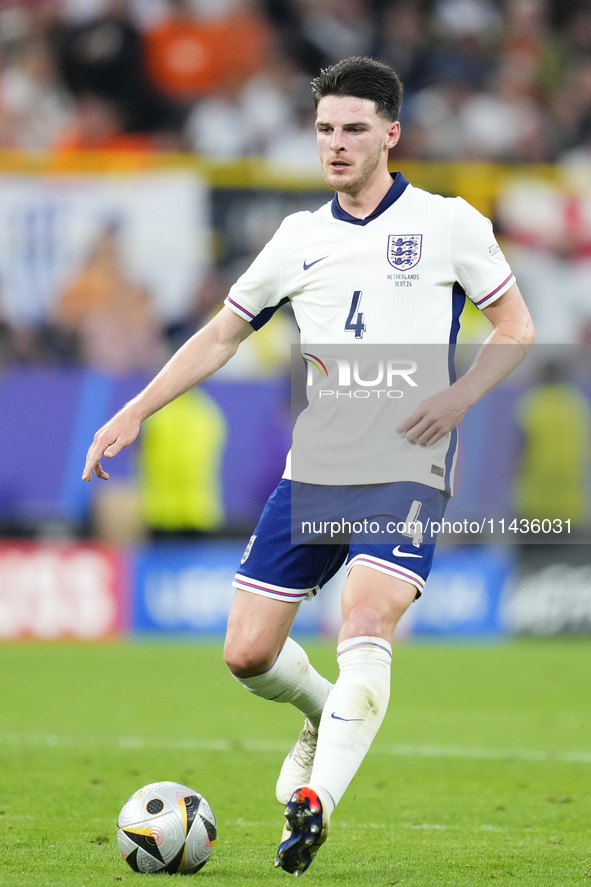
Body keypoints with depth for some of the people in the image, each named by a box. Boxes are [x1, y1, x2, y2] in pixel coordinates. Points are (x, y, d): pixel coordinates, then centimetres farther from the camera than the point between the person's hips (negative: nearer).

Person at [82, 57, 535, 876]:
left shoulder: (447, 224, 2)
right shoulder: (299, 239, 12)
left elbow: (516, 327, 6)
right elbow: (222, 335, 20)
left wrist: (459, 396, -12)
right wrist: (134, 413, 13)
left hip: (407, 469, -4)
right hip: (315, 469, 4)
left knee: (364, 623, -27)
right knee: (248, 653, 0)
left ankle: (316, 798, -32)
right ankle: (327, 718, 31)